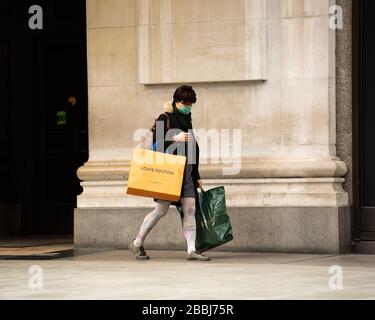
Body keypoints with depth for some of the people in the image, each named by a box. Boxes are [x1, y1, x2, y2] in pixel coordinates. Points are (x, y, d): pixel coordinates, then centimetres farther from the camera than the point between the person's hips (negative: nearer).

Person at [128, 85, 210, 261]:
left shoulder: (187, 121, 18)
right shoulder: (165, 119, -3)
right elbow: (156, 144, -10)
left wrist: (196, 176, 22)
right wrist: (174, 139, -22)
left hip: (187, 173, 7)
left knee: (190, 209, -4)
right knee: (161, 209, -3)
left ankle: (191, 250, -7)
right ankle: (137, 243, 11)